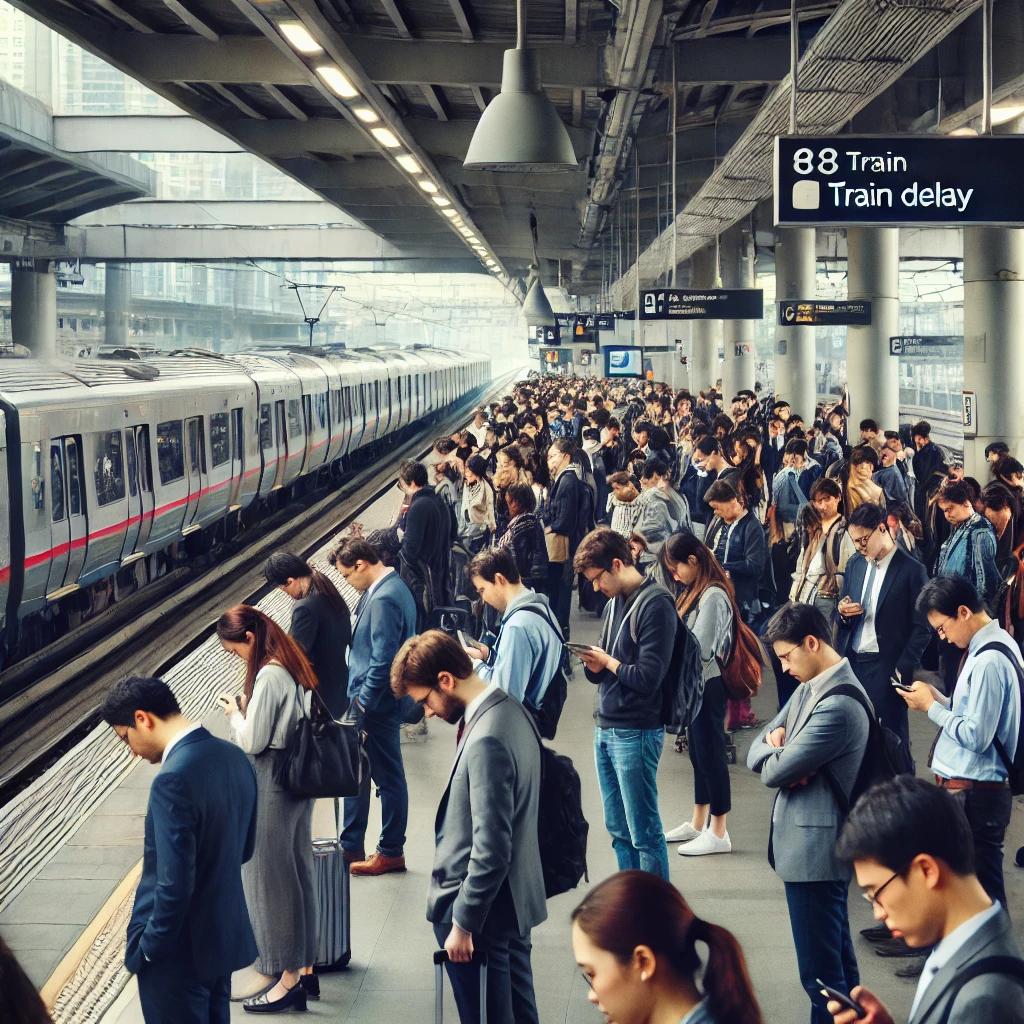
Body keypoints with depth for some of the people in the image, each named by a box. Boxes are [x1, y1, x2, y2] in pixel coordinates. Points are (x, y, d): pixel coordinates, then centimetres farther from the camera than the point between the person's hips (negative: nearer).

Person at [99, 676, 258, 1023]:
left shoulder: (174, 780, -27)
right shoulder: (234, 757, 0)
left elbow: (174, 884, -26)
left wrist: (149, 947, -14)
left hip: (179, 951, -8)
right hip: (226, 934, 8)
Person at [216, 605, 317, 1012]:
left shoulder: (268, 677, -20)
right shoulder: (293, 667, 8)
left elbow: (252, 742, -19)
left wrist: (235, 714, -2)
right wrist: (249, 709, 8)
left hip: (271, 787, -10)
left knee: (270, 877, 0)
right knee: (298, 871, 15)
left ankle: (289, 979, 5)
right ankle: (305, 968, 23)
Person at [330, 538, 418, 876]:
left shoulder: (383, 600, -23)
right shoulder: (392, 587, 9)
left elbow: (382, 660, -26)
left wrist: (363, 702, -16)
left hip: (375, 705, -10)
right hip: (371, 699, 10)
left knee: (388, 777, 3)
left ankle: (391, 852, 15)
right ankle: (350, 847, 26)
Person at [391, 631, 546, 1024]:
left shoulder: (486, 740, -27)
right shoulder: (509, 710, 4)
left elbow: (491, 850, -26)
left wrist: (463, 923, -18)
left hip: (483, 906, -10)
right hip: (517, 896, 10)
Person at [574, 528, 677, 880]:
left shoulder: (655, 604, -14)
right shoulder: (614, 603, 14)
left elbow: (648, 677, -20)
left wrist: (608, 661, -5)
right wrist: (593, 663, -4)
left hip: (637, 733, -9)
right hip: (606, 729, 9)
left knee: (644, 833, -2)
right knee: (618, 829, 15)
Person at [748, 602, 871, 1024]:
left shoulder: (838, 706, -22)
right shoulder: (810, 688, 9)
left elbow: (775, 770, -21)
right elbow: (756, 751, 11)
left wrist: (775, 751, 1)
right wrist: (781, 748, -11)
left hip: (814, 850, -10)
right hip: (811, 844, 10)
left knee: (820, 972, -4)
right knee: (838, 959, 19)